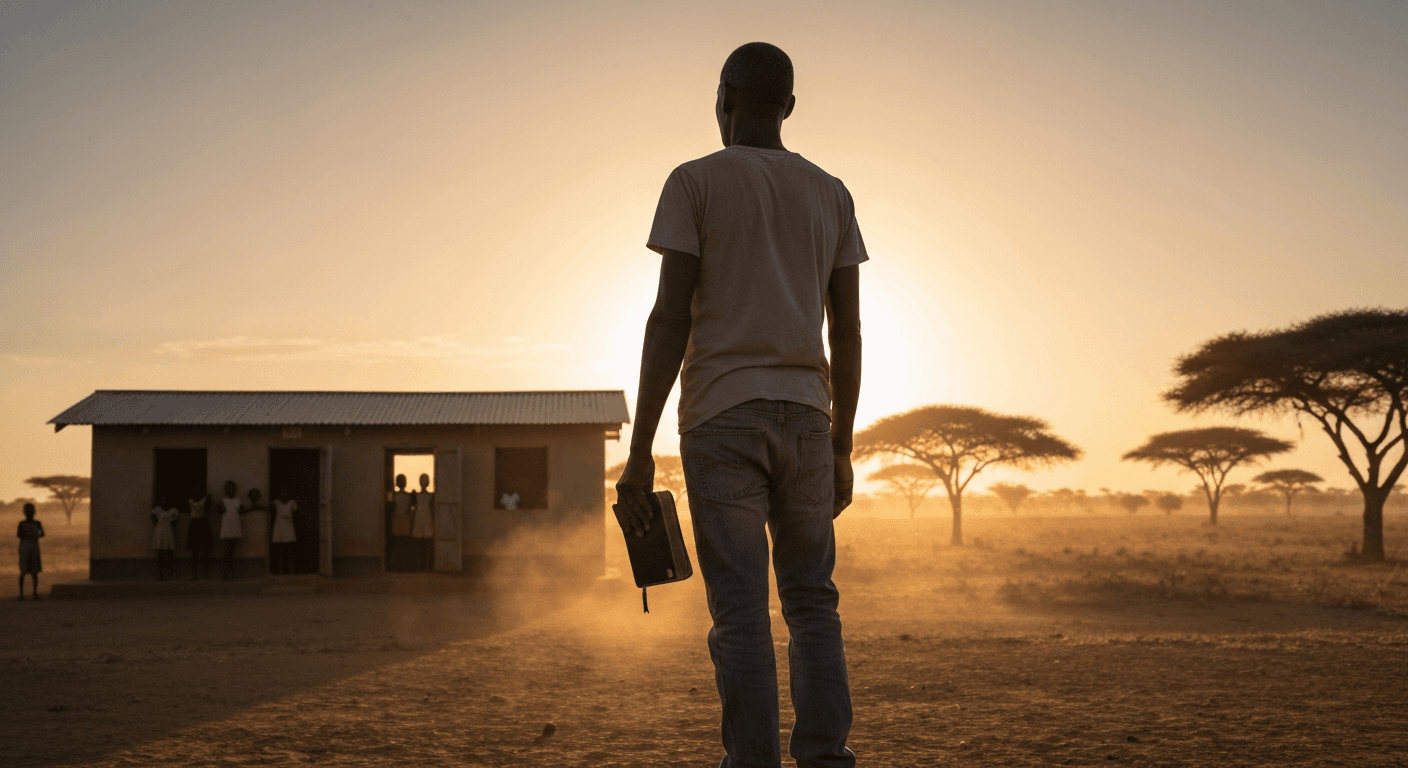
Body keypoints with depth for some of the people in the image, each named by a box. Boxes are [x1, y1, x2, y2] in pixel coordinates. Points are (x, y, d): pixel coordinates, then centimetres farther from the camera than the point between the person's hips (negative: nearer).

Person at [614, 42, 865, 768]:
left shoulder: (692, 182, 0)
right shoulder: (831, 195, 13)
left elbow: (669, 319, -8)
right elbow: (847, 334, 10)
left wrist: (639, 452, -7)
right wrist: (842, 452, 17)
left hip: (720, 421, -3)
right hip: (804, 421, 4)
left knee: (740, 608, -3)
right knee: (811, 601, 10)